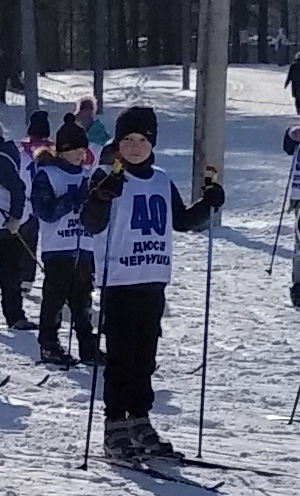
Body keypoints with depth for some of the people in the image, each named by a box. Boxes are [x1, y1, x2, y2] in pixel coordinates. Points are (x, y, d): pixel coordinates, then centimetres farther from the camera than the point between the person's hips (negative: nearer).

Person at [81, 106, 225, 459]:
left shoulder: (162, 182, 14)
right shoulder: (107, 177, -3)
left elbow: (182, 221, 24)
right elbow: (92, 223, -14)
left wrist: (208, 205, 8)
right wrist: (102, 195, -31)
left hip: (154, 281, 5)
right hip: (119, 281, -5)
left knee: (145, 357, 11)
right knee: (121, 357, -5)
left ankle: (140, 421, 18)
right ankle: (116, 426, -1)